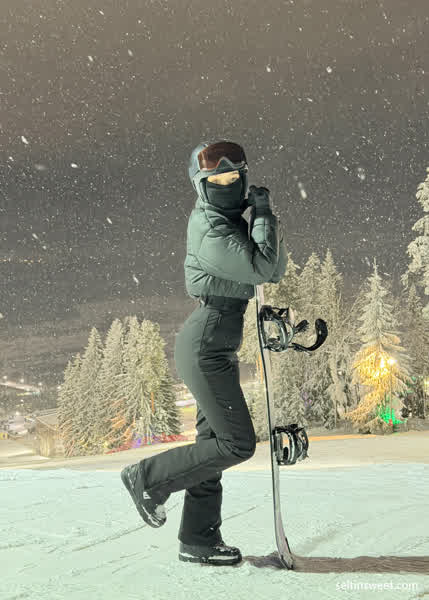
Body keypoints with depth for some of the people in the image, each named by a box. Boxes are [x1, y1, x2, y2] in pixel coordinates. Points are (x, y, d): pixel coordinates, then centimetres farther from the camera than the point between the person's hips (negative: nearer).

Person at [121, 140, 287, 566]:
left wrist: (269, 224, 3)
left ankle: (198, 540, 22)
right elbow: (261, 267, -22)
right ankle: (149, 477, 7)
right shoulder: (213, 232, -14)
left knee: (214, 442, 12)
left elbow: (274, 272, 15)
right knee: (237, 444, -7)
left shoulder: (233, 223, 15)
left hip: (216, 348, 10)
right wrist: (264, 215, -13)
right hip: (206, 346, -10)